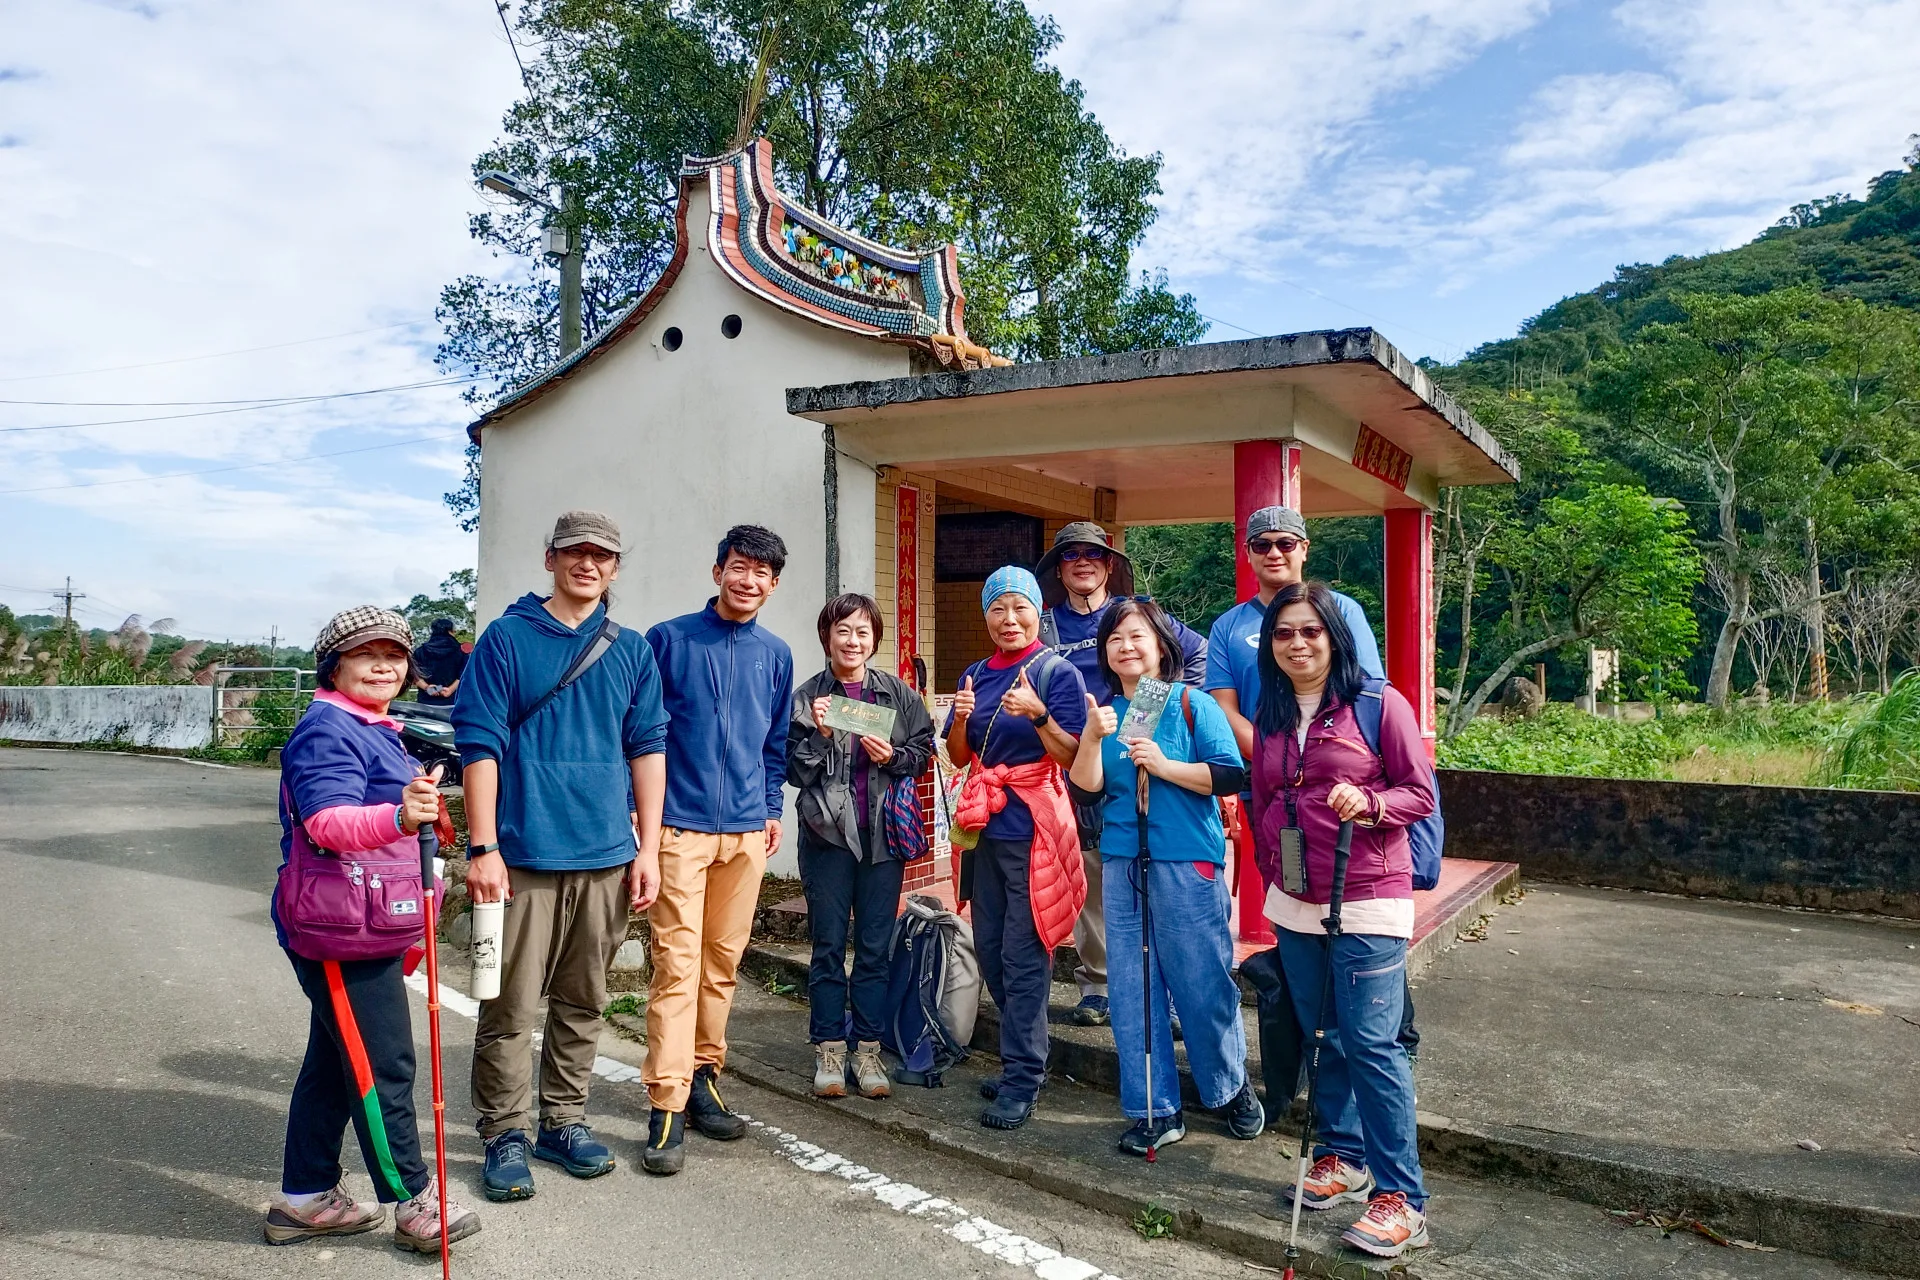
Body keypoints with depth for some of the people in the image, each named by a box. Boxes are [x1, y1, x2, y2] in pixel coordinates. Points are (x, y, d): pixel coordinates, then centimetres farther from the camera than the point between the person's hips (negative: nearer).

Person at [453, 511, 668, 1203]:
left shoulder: (631, 650, 10)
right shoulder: (506, 639, 0)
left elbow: (648, 749, 10)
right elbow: (479, 744, -4)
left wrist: (648, 850, 5)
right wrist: (483, 848, -10)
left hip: (607, 859, 4)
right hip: (524, 855, -3)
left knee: (583, 1002, 13)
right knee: (511, 1007, 2)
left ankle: (564, 1121, 28)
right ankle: (505, 1134, 17)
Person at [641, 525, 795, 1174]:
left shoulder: (776, 654, 11)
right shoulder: (669, 640, -1)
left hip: (745, 831, 4)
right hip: (680, 826, -4)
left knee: (723, 961, 11)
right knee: (677, 962, -7)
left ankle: (702, 1076, 25)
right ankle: (668, 1106, -2)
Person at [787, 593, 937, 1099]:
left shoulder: (898, 694, 4)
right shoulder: (807, 698, 0)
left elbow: (924, 750, 9)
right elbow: (796, 772, -1)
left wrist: (893, 756, -9)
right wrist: (820, 734, -15)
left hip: (883, 834, 1)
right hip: (827, 833, -1)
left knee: (875, 947, 7)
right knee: (828, 946, 5)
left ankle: (867, 1050, 17)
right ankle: (828, 1050, 16)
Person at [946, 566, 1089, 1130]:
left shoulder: (1058, 672, -6)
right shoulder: (977, 675, 12)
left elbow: (1072, 757, -10)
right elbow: (959, 757, 12)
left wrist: (1037, 714, -25)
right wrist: (961, 719, -7)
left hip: (1033, 829, -6)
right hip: (984, 828, 7)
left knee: (1023, 957, -4)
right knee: (989, 949, 12)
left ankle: (1021, 1080, 5)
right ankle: (1023, 1056, 28)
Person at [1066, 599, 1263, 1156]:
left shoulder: (1192, 704, -3)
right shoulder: (1105, 712, 10)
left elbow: (1231, 776, -9)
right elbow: (1084, 790, 3)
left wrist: (1163, 765, -16)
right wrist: (1092, 738, -13)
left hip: (1188, 865, -4)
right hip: (1123, 864, 5)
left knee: (1203, 986, 2)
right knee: (1132, 992, 7)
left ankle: (1231, 1088, 28)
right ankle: (1156, 1111, 21)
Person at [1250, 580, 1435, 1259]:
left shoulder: (1379, 704, -7)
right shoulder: (1269, 714, 10)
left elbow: (1420, 794, -5)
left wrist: (1368, 803, -23)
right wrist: (1271, 878, 18)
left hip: (1367, 903, -6)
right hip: (1294, 905, 6)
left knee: (1371, 1043, -7)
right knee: (1324, 1038, 14)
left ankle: (1402, 1197, 3)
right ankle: (1345, 1158, 31)